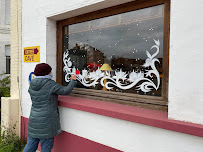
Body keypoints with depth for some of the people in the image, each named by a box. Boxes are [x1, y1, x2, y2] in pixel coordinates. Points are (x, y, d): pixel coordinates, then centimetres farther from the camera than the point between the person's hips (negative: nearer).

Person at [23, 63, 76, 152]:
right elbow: (66, 91, -10)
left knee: (31, 145, 17)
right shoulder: (50, 84, -14)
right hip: (46, 121, -6)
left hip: (33, 119, 7)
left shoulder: (32, 85, 6)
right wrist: (73, 80, 4)